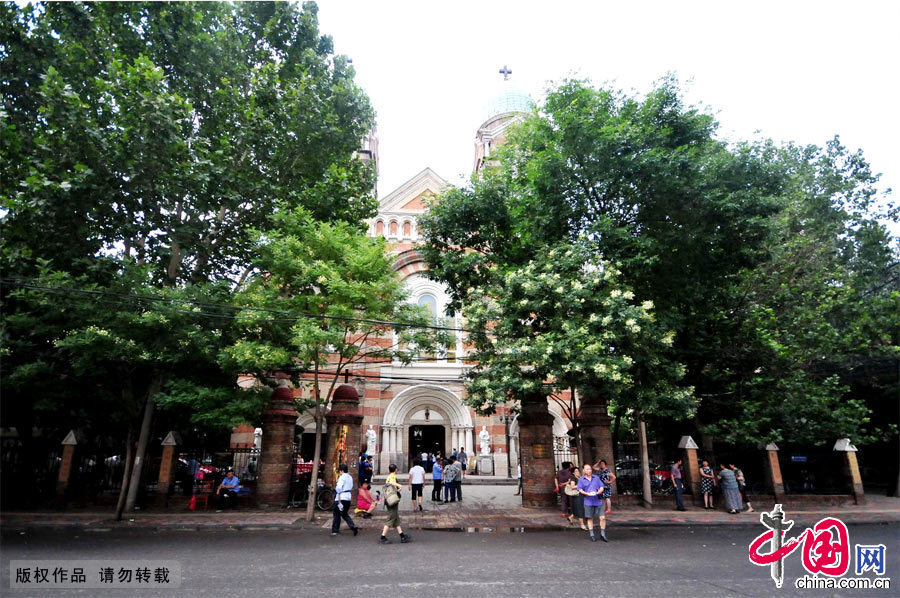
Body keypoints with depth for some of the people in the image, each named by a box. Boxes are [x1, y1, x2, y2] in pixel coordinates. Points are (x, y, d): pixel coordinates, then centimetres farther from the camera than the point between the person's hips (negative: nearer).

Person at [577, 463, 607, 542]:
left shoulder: (596, 478, 9)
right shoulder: (581, 480, 2)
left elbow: (601, 487, 8)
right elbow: (580, 490, -4)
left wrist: (599, 492, -13)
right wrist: (587, 494, -20)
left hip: (598, 501, 2)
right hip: (588, 502, -2)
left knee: (603, 517, -3)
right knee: (590, 518, 5)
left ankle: (603, 534, 12)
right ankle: (592, 535, 17)